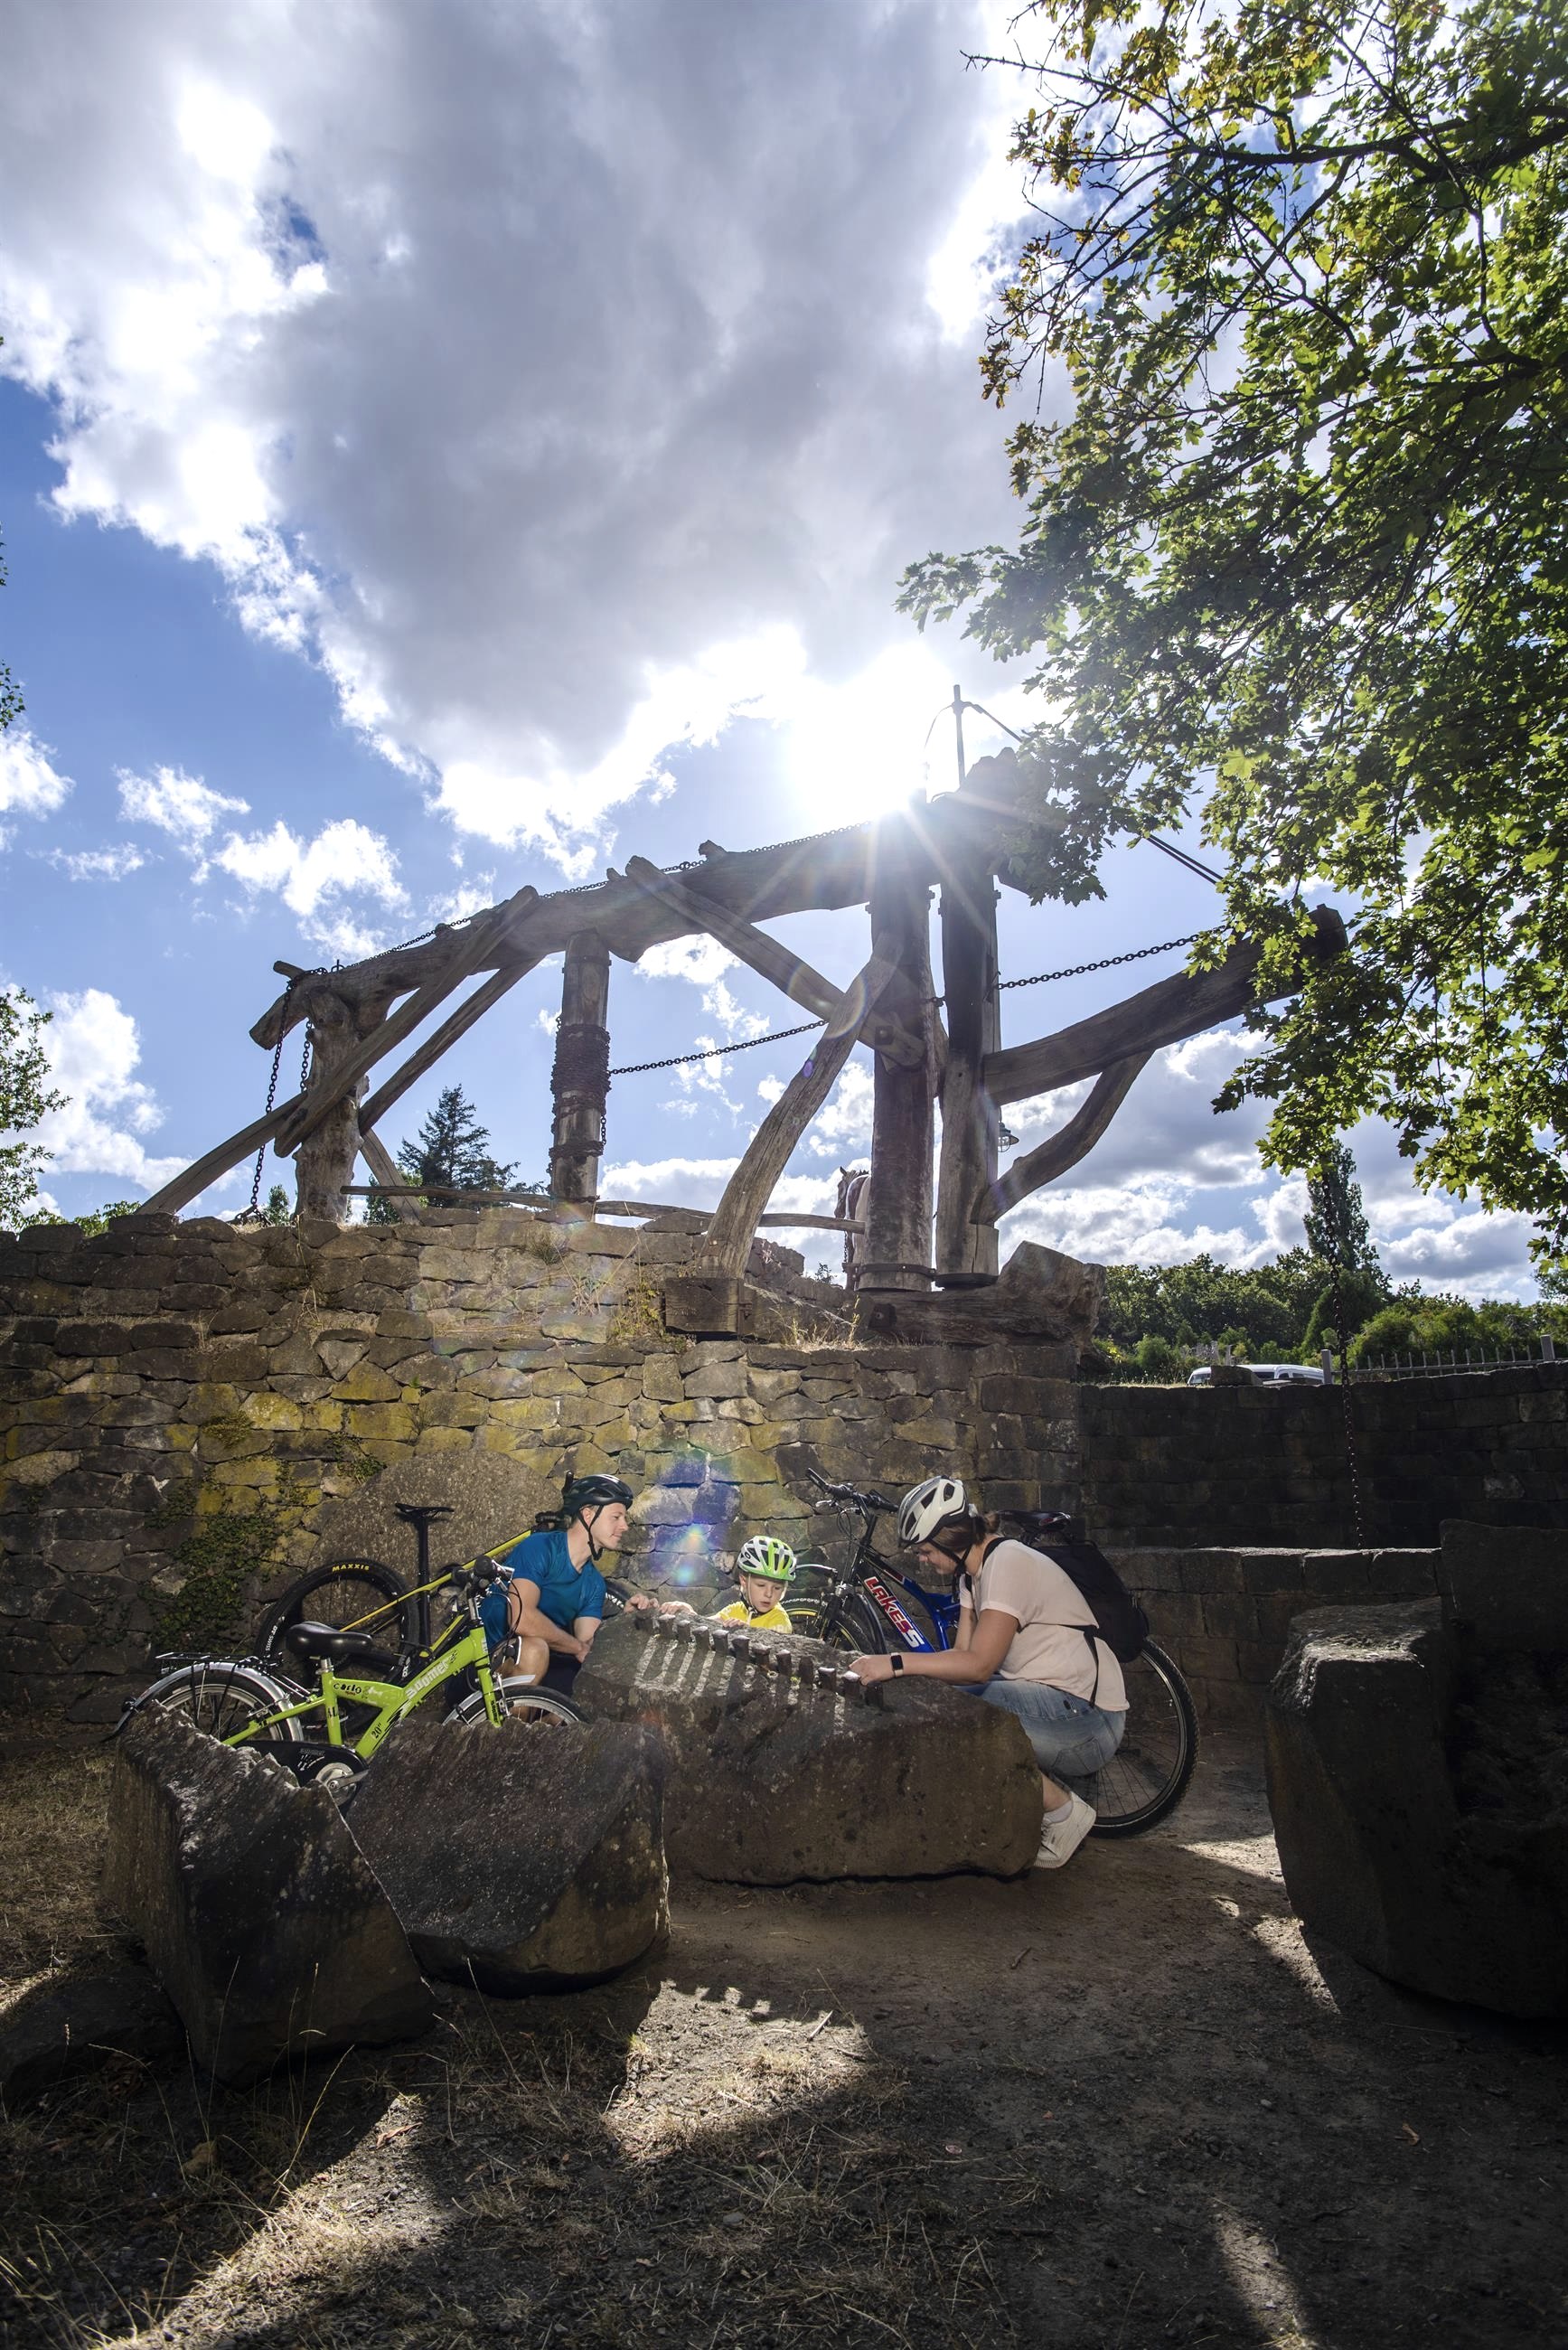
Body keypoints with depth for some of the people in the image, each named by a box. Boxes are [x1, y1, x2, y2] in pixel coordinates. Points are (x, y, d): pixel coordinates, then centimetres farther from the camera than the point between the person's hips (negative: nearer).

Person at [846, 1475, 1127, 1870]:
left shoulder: (1009, 1564, -19)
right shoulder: (974, 1572, 9)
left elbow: (980, 1664, -27)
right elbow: (962, 1654, 3)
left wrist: (897, 1663, -28)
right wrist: (882, 1667, -8)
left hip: (1087, 1719, -9)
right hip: (1047, 1700, 9)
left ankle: (1065, 1812, -5)